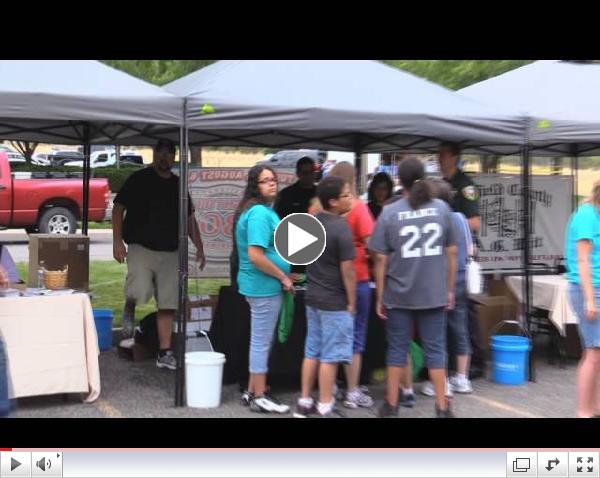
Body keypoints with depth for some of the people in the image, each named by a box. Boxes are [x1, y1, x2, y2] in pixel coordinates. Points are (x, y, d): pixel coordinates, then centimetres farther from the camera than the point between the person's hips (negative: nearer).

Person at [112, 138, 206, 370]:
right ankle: (129, 310, 12)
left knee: (168, 304, 1)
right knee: (139, 291, -24)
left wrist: (199, 247, 10)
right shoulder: (139, 179, 1)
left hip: (170, 252, 4)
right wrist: (117, 241, -10)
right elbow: (118, 208, 0)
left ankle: (165, 353, 8)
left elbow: (190, 219, 20)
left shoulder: (178, 185, 14)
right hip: (141, 247, -4)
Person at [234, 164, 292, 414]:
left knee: (260, 341, 17)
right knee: (262, 342, 0)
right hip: (264, 286, -10)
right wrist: (283, 277, -17)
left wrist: (282, 274, 16)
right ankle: (260, 397, 10)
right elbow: (255, 255, -26)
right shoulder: (260, 213, -19)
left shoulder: (263, 210, 13)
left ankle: (252, 391, 27)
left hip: (263, 285, 10)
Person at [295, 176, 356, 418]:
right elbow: (347, 270, -18)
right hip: (335, 302, -7)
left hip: (312, 297, 8)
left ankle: (304, 402, 23)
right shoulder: (341, 228, -18)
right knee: (330, 356, 1)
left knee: (312, 351, 15)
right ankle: (325, 408, 9)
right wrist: (351, 302, -10)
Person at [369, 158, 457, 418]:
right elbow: (452, 253, 4)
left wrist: (380, 296, 2)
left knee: (397, 349, 10)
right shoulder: (442, 208, 0)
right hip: (434, 294, 1)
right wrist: (449, 289, 13)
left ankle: (391, 405, 19)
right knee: (435, 348, 9)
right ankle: (442, 407, 13)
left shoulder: (390, 212, -6)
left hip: (399, 295, -1)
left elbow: (381, 259, -6)